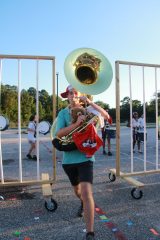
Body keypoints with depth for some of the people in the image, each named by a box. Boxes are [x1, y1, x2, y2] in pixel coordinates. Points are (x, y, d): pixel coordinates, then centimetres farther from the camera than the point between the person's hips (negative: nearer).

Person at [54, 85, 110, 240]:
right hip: (69, 158, 3)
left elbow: (106, 116, -13)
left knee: (86, 191, -17)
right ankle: (83, 204, 59)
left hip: (85, 157, -2)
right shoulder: (63, 113, -1)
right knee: (77, 189, 25)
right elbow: (58, 133, -15)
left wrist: (90, 102, -23)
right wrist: (76, 123, -28)